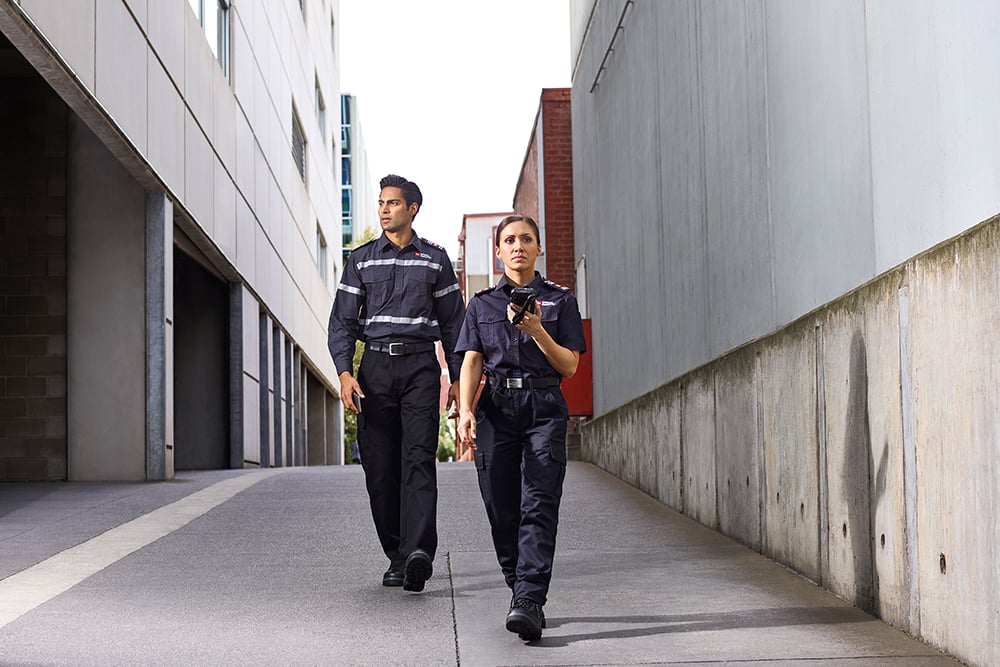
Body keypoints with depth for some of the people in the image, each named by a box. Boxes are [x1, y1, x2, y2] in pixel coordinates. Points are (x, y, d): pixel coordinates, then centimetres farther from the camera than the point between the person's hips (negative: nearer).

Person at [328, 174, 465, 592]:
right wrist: (344, 371, -7)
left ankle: (419, 552, -27)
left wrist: (458, 377, 5)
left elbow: (452, 322, 12)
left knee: (418, 459, -15)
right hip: (375, 367, 2)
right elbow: (342, 320, 8)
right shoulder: (361, 260, 12)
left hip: (420, 365, -2)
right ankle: (396, 556, 8)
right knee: (380, 467, 0)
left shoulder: (435, 259, 10)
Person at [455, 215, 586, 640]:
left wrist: (536, 330, -10)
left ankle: (529, 601, -23)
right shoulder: (483, 304, 16)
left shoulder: (560, 301, 11)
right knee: (502, 509, 0)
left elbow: (569, 366, 5)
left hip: (544, 408, -2)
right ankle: (520, 592, 13)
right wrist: (465, 409, -8)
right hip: (496, 407, 2)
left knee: (539, 506, -15)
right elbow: (472, 362, 8)